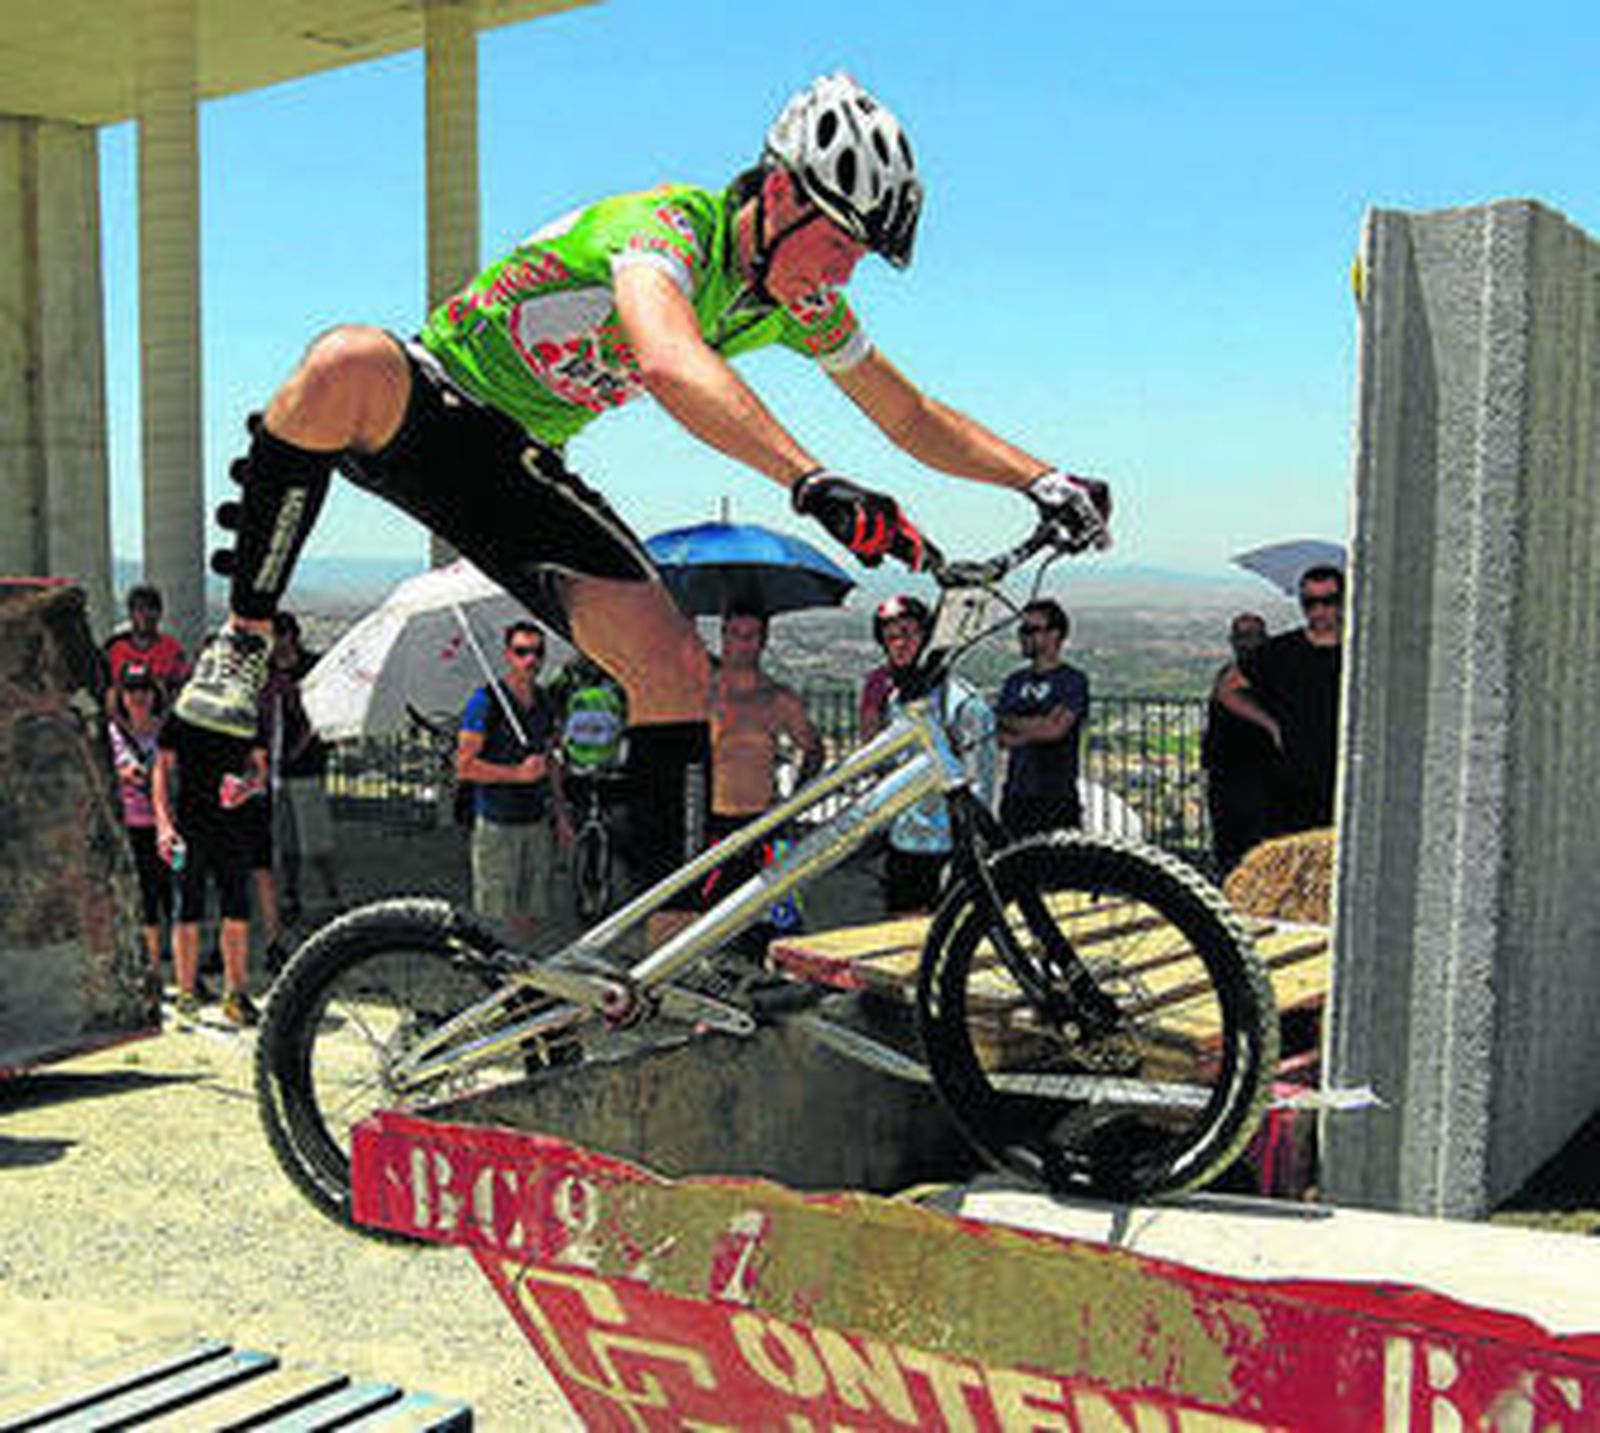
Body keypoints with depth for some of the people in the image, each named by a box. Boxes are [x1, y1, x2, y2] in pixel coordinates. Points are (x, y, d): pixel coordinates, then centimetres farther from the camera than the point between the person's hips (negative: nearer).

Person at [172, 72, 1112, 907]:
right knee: (349, 363, -42)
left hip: (522, 471, 6)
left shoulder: (802, 305, 0)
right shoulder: (670, 226, -26)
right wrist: (816, 483, -58)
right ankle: (246, 643, -23)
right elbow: (671, 364, -48)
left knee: (676, 670, -11)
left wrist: (1045, 479, -4)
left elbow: (916, 419, 9)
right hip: (432, 406, -6)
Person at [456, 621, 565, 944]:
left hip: (537, 823, 6)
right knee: (497, 922, -2)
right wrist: (519, 774, -18)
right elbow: (464, 767, -15)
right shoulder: (486, 701, -11)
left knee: (531, 916, 10)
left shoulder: (545, 702, 9)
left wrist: (560, 814, 18)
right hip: (497, 824, -6)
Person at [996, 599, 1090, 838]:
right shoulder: (1015, 682, 15)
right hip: (1016, 794, 5)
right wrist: (1037, 728, -11)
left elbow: (1056, 728, -15)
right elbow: (999, 735, 6)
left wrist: (1012, 722, -3)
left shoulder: (1073, 681, -2)